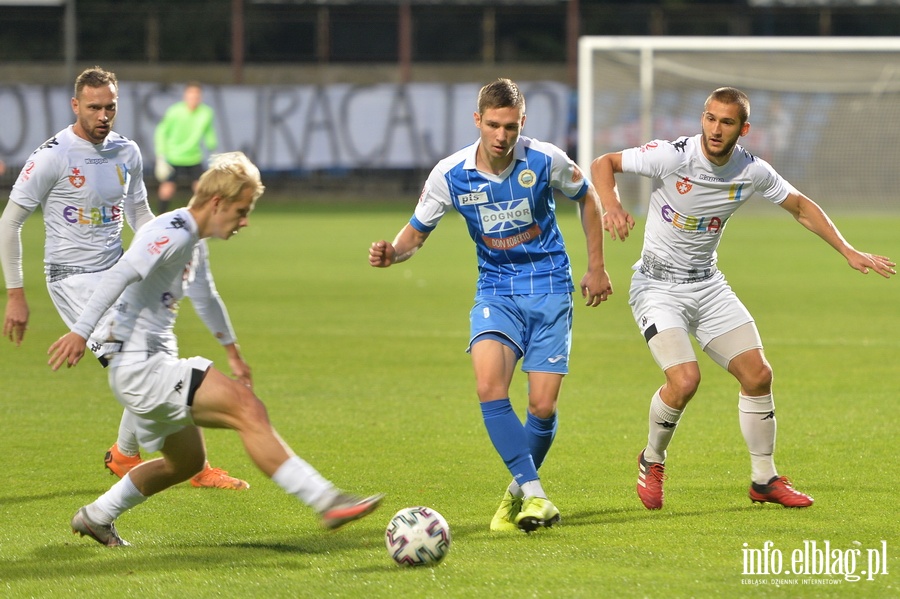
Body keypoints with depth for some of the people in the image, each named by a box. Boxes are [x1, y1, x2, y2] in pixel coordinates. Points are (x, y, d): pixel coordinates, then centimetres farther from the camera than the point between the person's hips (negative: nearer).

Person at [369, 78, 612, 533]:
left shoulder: (545, 161, -12)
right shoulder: (450, 175, -11)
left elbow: (587, 198, 9)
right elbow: (415, 233, 0)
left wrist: (596, 267, 10)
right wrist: (391, 253, -24)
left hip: (549, 288, -1)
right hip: (496, 292, 1)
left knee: (543, 405, -7)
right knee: (489, 386, -25)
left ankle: (519, 491, 20)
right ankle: (534, 495, -20)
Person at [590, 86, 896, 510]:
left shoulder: (753, 172, -6)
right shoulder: (671, 156, -20)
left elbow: (800, 206, 10)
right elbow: (603, 165, -13)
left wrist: (848, 251, 5)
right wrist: (612, 208, -32)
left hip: (708, 284, 5)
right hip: (658, 285, -5)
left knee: (758, 375, -1)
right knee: (684, 380, -22)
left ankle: (764, 479, 17)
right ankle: (652, 462, 6)